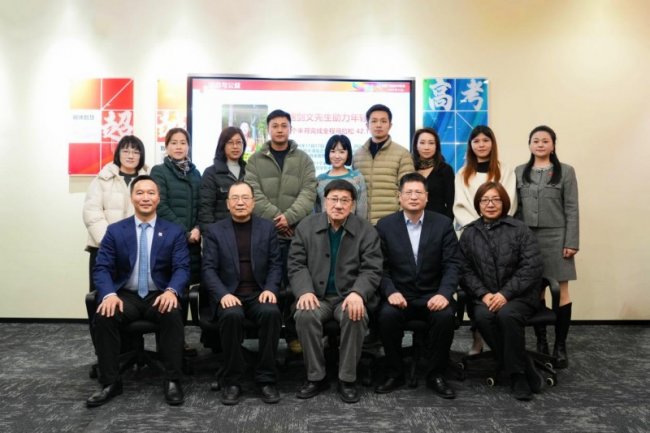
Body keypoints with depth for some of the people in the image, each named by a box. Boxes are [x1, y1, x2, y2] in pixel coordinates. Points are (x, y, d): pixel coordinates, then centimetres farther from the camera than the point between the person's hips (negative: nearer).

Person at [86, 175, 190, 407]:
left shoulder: (174, 231, 4)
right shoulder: (115, 230, 7)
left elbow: (182, 268, -4)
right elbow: (101, 268, 0)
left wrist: (172, 290, -27)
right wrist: (109, 294, -21)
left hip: (159, 296, -1)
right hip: (126, 295, 1)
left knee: (173, 315, -33)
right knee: (103, 316, -29)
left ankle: (172, 380, -20)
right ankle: (110, 382, -13)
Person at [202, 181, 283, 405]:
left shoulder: (267, 228, 12)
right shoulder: (214, 231, 8)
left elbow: (275, 264, 9)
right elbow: (209, 269, 0)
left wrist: (270, 289, -10)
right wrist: (223, 294, -17)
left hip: (259, 293, 1)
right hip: (228, 295, -1)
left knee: (271, 312, -31)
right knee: (232, 315, -34)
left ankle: (266, 379, -17)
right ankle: (232, 381, -17)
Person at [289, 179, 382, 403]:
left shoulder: (367, 231, 0)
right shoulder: (306, 226, 5)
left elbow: (371, 270, -5)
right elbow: (296, 264, 2)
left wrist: (357, 293, -26)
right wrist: (305, 291, -17)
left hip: (349, 296, -1)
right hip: (317, 296, 1)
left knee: (355, 316, -33)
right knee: (305, 315, -30)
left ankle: (347, 379, -13)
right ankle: (316, 377, -11)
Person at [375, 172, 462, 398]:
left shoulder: (443, 224, 2)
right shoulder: (385, 225, 2)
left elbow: (452, 264, -3)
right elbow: (380, 266, -2)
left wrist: (444, 293, -20)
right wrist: (390, 292, -19)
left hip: (432, 295, 0)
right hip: (399, 294, 0)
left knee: (445, 315, -30)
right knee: (387, 315, -30)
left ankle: (436, 375, -7)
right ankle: (395, 373, -7)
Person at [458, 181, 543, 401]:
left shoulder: (520, 229, 1)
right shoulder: (469, 234, 9)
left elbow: (531, 267, -7)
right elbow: (465, 270, 3)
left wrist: (506, 294, -18)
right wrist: (484, 294, -14)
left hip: (518, 295, -2)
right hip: (485, 296, 2)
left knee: (507, 314, -33)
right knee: (483, 316, -30)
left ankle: (518, 373, -13)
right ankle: (524, 371, -16)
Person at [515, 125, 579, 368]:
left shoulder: (566, 172, 2)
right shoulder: (519, 173, 9)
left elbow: (572, 209, -2)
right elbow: (515, 208, 9)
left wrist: (571, 242, -8)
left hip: (556, 238, -2)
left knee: (561, 293, 2)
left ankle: (560, 346, 11)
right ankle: (540, 343, 17)